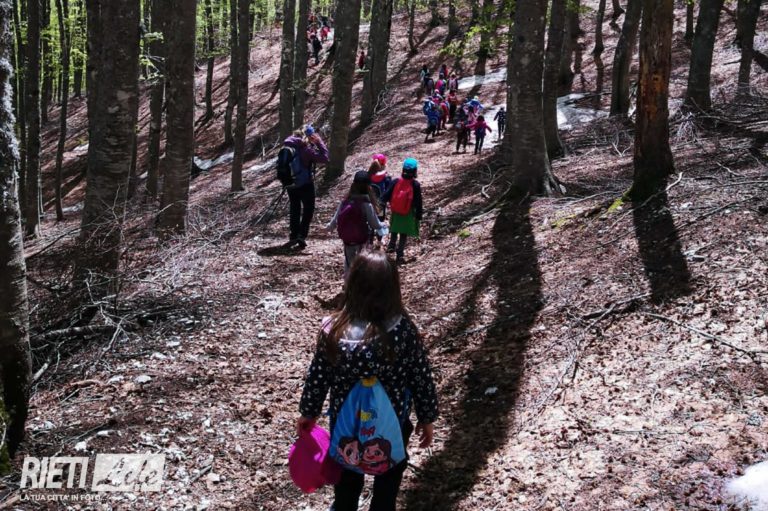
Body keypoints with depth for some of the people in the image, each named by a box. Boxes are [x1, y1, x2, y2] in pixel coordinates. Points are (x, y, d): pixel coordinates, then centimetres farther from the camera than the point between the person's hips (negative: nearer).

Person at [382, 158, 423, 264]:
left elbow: (387, 195, -5)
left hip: (395, 211, 2)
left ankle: (392, 246, 41)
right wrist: (419, 214, -2)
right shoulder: (415, 185, -15)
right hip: (408, 213, -2)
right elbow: (418, 202, -10)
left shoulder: (396, 181, -10)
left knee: (394, 230, 26)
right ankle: (400, 254, 3)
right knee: (404, 234, 6)